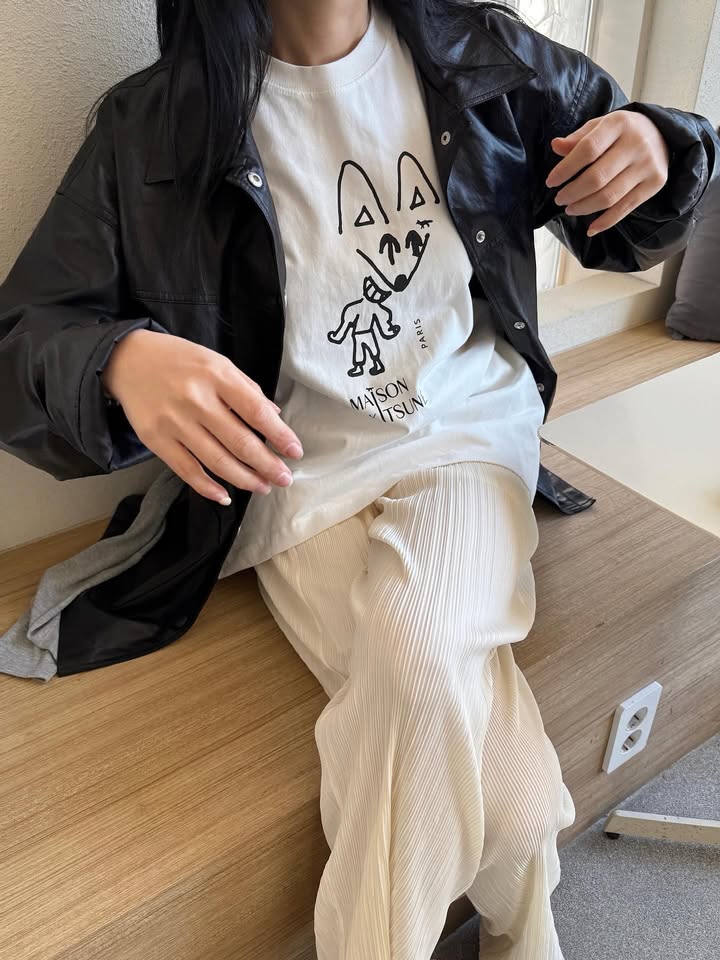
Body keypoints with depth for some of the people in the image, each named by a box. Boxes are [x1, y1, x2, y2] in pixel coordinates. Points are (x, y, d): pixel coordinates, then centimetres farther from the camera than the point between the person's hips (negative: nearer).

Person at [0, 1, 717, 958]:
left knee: (420, 656, -29)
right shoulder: (152, 126, -3)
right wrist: (120, 360, -28)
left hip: (470, 438, 2)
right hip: (298, 478, -1)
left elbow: (624, 227, 17)